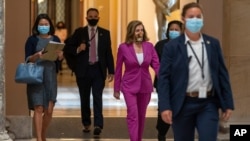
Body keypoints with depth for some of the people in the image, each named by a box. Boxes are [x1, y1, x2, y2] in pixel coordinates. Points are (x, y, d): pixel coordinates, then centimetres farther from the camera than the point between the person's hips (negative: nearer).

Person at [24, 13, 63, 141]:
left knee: (49, 110, 4)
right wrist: (36, 56, -23)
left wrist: (60, 54, -13)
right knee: (38, 108, -10)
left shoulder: (55, 39, 9)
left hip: (50, 75, 3)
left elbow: (60, 58, 9)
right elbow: (27, 59, -3)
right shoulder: (32, 40, 0)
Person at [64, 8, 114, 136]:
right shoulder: (79, 32, 5)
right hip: (83, 70, 1)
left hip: (98, 70, -1)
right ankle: (86, 123, 20)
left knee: (97, 97, -9)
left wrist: (111, 71, 3)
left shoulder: (105, 33, 8)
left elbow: (109, 53, 7)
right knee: (85, 98, 8)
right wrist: (78, 49, -15)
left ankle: (98, 125, -13)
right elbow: (68, 47, 5)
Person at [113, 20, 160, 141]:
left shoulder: (149, 46, -2)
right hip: (129, 86, -3)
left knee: (141, 116, 14)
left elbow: (156, 65, -9)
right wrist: (116, 89, 3)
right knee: (133, 115, -14)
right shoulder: (123, 47, -7)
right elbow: (118, 69, 0)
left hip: (145, 86, 3)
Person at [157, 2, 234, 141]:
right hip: (182, 104, -1)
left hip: (208, 104, 2)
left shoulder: (213, 44, 7)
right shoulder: (172, 46, -1)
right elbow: (164, 78, -5)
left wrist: (228, 103, 4)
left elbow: (222, 74, 8)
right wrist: (165, 106, -15)